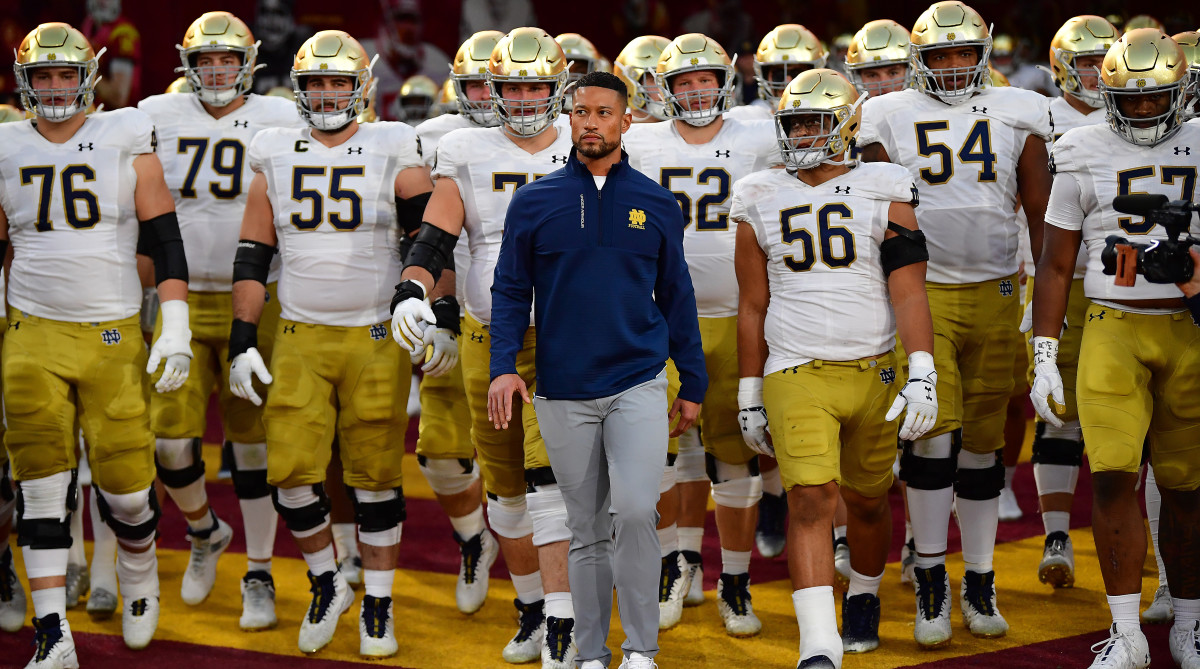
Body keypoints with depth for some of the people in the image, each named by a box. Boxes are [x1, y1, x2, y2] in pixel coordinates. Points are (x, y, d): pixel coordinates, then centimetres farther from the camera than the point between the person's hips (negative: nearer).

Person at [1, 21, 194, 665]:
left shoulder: (126, 140, 0)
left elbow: (164, 239, -1)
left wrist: (175, 326, -9)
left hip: (114, 336, -1)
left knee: (126, 485, -2)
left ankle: (139, 575, 30)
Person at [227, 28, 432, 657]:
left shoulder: (394, 154, -1)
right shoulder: (276, 158, 6)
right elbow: (252, 256, 8)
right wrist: (242, 341, 3)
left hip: (376, 340, -2)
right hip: (299, 341, 2)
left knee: (375, 478, 3)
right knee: (291, 474, -6)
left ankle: (377, 603, 17)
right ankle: (326, 583, 17)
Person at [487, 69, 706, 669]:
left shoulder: (656, 204, 5)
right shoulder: (534, 202, 4)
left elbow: (676, 296, 11)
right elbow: (511, 291, 5)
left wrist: (692, 384, 11)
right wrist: (503, 365, -9)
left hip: (639, 384, -1)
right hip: (564, 392, 1)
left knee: (633, 511, -16)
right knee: (586, 529, 7)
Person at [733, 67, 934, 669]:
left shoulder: (882, 195, 1)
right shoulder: (762, 202, 7)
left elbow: (909, 292, -5)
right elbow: (752, 307, 13)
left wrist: (922, 376, -15)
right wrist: (749, 396, 13)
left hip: (874, 372, 0)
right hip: (796, 375, 0)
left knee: (866, 502, 13)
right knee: (810, 500, -15)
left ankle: (863, 597, 43)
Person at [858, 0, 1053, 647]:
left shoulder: (1017, 115, 7)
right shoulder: (891, 119, 3)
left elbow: (1041, 211, 11)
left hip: (994, 296, 2)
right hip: (921, 295, -2)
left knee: (982, 441, 7)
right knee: (933, 434, -13)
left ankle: (979, 585, 16)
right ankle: (930, 581, -1)